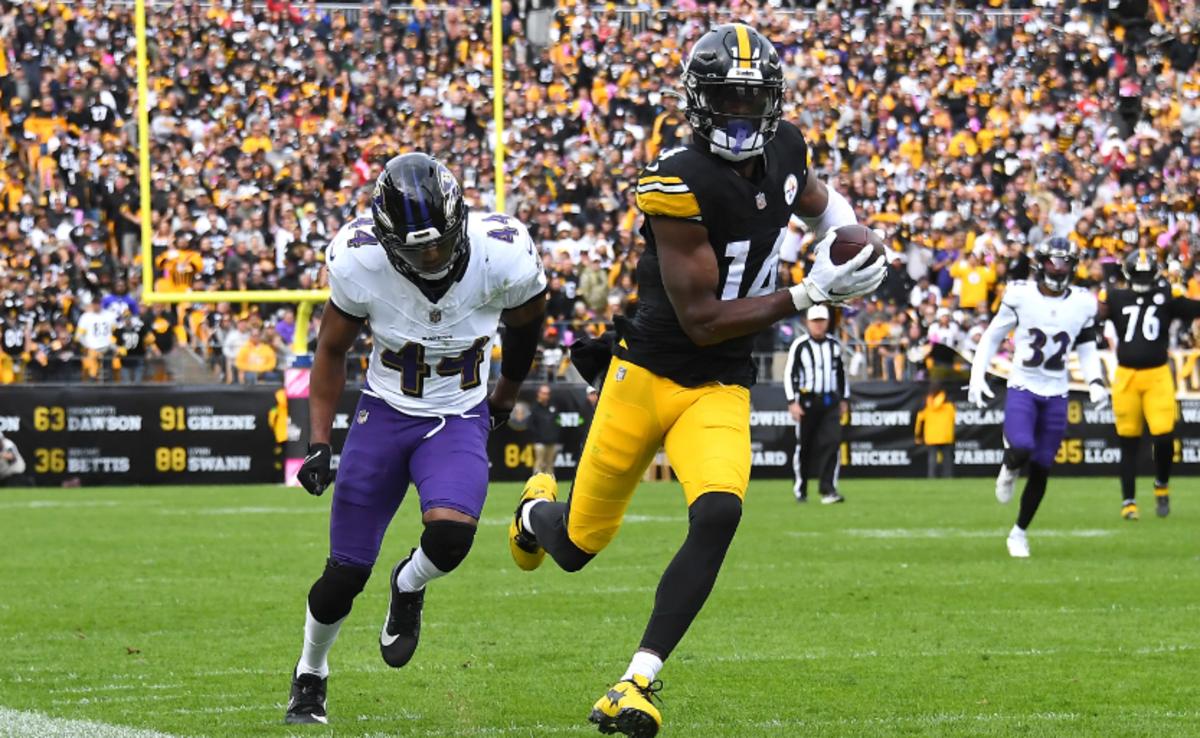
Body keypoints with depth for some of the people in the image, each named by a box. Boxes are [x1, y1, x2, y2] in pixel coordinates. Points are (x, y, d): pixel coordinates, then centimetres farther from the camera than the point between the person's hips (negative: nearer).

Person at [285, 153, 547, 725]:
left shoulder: (503, 257, -22)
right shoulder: (359, 263, -21)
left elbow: (525, 324, 3)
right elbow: (332, 351, -1)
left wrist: (505, 398, 18)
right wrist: (318, 442, -5)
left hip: (460, 420, 0)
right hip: (385, 414, 1)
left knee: (449, 536, -29)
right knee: (344, 575, 1)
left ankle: (408, 589, 8)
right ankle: (310, 677, 30)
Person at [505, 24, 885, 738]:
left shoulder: (784, 151, -1)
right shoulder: (681, 185, -22)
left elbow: (817, 198, 27)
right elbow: (701, 319, -22)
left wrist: (845, 234, 4)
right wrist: (809, 294, -23)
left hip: (721, 392, 4)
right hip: (648, 375, -4)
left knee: (718, 516, -25)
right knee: (578, 545, 9)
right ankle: (539, 509, 49)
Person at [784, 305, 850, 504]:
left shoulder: (835, 345, 9)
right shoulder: (799, 346, -4)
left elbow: (841, 373, 19)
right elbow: (789, 374, -5)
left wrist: (844, 399, 19)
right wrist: (792, 402, -12)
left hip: (830, 402, 3)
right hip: (807, 401, -3)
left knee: (831, 443, -11)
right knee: (804, 446, 4)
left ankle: (828, 490, -13)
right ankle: (800, 488, 20)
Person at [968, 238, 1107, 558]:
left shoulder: (1083, 303, 3)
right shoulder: (1021, 295, -6)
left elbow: (1087, 349, 15)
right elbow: (993, 336, 5)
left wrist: (1095, 381, -1)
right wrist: (977, 375, -2)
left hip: (1056, 395, 3)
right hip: (1022, 387, -3)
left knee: (1040, 469, 4)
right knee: (1022, 450, -27)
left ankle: (1019, 532, 22)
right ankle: (1009, 469, 11)